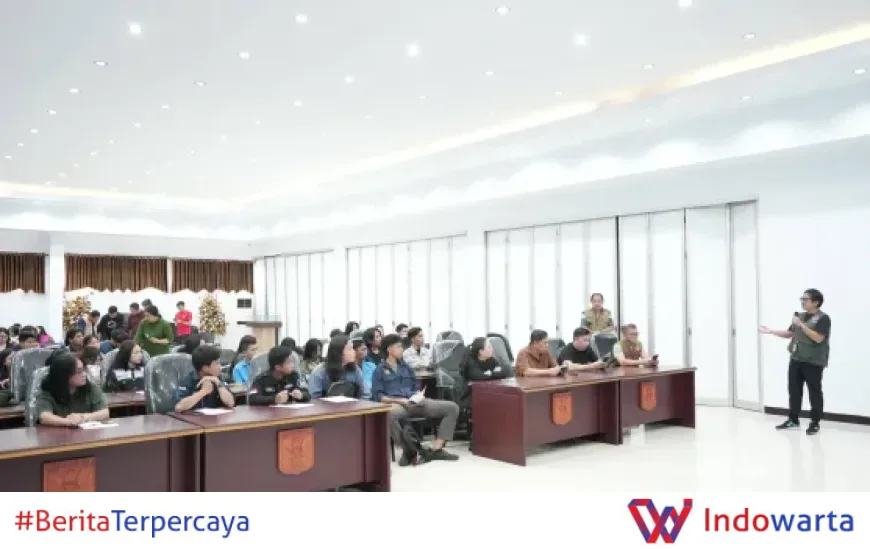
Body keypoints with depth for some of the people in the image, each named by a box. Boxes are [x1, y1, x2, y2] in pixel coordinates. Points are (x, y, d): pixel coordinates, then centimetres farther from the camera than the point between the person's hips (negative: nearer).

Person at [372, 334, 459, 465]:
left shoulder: (406, 367, 25)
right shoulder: (380, 370, 8)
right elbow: (377, 396, -3)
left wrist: (419, 396, 1)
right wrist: (399, 400, -15)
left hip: (415, 403, 6)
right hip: (395, 403, -5)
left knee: (452, 407, -10)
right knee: (389, 414, -45)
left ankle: (436, 449, -15)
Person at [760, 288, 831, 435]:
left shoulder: (823, 318, -9)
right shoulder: (800, 316, 13)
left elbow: (818, 338, -20)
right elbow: (789, 333, 19)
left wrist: (801, 325, -19)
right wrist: (771, 331, 12)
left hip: (813, 362, -7)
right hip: (796, 359, 7)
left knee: (814, 392, 1)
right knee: (794, 390, 9)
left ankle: (815, 423, 10)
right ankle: (793, 420, 19)